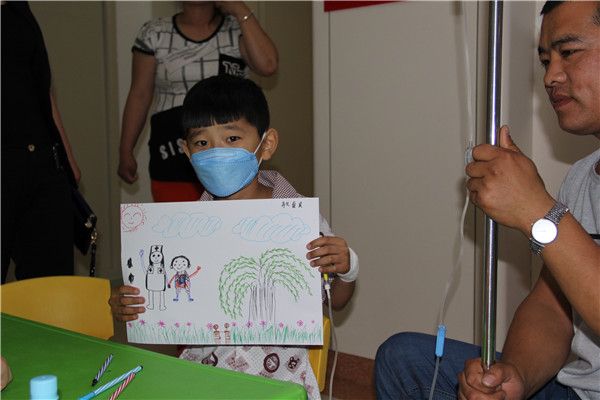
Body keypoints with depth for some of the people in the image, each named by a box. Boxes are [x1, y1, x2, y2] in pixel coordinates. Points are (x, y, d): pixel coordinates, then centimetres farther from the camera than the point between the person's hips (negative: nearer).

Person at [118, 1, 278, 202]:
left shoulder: (237, 30, 5)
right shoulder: (154, 34, 6)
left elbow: (267, 66, -13)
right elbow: (139, 96, 7)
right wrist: (125, 151, 6)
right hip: (173, 159, 0)